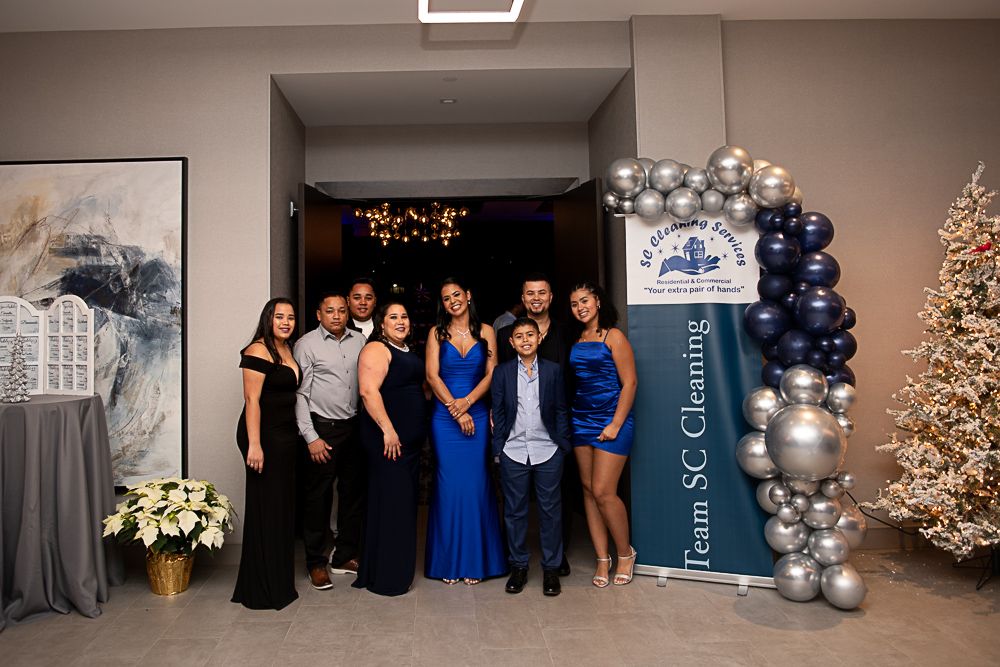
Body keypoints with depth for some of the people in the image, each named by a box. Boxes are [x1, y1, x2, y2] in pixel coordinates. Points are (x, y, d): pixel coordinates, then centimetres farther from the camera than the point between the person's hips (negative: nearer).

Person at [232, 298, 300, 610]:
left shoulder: (288, 349, 14)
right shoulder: (258, 351, -12)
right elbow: (252, 400, -17)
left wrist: (299, 434, 12)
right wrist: (254, 445, -22)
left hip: (286, 435, 8)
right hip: (264, 435, -8)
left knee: (284, 505, 14)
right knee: (265, 507, 0)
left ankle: (279, 580, 27)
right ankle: (263, 589, 13)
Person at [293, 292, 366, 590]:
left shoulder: (359, 341, 8)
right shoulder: (307, 344, -3)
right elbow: (300, 393, -6)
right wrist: (311, 437, -11)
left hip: (354, 427, 4)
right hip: (322, 429, -4)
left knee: (354, 492, 10)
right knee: (318, 496, 3)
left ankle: (345, 556, 25)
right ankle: (316, 562, 17)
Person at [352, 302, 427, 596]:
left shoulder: (408, 351, 18)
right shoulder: (376, 350, -10)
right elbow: (368, 390, -21)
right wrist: (388, 430, -25)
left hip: (410, 439, 9)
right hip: (387, 438, -9)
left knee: (405, 502, 14)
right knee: (390, 502, -4)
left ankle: (399, 569, 26)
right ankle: (387, 579, 7)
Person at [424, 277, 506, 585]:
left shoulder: (485, 331, 7)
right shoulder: (437, 333, 6)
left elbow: (492, 374, 1)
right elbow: (432, 375, -2)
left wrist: (467, 402, -12)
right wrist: (455, 410, -10)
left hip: (477, 415, 1)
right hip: (444, 418, 0)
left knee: (476, 484, 1)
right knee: (449, 485, 1)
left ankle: (475, 561, 12)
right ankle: (449, 561, 12)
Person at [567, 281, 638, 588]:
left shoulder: (613, 336, -6)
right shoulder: (574, 340, 10)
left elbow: (629, 383, -10)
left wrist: (615, 424, -14)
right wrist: (568, 418, 1)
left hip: (611, 421, -6)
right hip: (581, 421, 6)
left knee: (603, 491, -8)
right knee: (588, 490, 7)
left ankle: (625, 553, 15)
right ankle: (602, 558, 18)